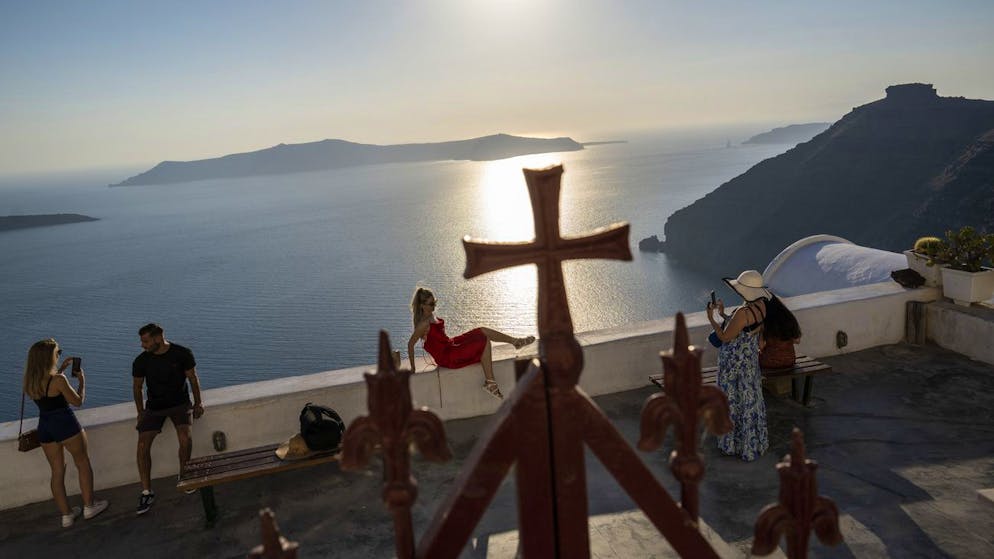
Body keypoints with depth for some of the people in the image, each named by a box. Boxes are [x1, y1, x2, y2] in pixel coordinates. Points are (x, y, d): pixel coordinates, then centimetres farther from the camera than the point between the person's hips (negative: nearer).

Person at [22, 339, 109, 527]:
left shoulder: (29, 381, 0)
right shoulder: (58, 380, -20)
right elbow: (78, 401, -10)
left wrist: (62, 369, 24)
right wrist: (81, 380, 3)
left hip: (44, 427, 6)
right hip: (65, 424, -6)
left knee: (57, 471, 13)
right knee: (83, 464, 12)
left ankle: (66, 514, 19)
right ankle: (89, 506, 19)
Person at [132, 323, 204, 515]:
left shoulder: (182, 353, -11)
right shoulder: (141, 361, -6)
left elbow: (192, 378, 0)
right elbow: (137, 386, 8)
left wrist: (198, 402, -3)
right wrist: (140, 412, 5)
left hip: (180, 403, -2)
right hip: (154, 407, 2)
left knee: (185, 436, -25)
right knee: (143, 444, -14)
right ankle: (146, 492, -4)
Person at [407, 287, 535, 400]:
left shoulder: (431, 316, 7)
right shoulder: (424, 323, -22)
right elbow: (410, 344, -20)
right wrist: (412, 367, -14)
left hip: (450, 344, 10)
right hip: (447, 357, -10)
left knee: (483, 331, 7)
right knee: (484, 341, -15)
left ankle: (516, 341, 15)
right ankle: (490, 382, -6)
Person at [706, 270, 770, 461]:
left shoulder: (743, 313, -30)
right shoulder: (761, 306, -3)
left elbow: (725, 337, -21)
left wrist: (711, 318, -12)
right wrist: (723, 314, 8)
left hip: (735, 363, -9)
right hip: (751, 359, 9)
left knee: (735, 401, 8)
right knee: (750, 399, 21)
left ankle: (736, 444, 24)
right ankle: (755, 441, 37)